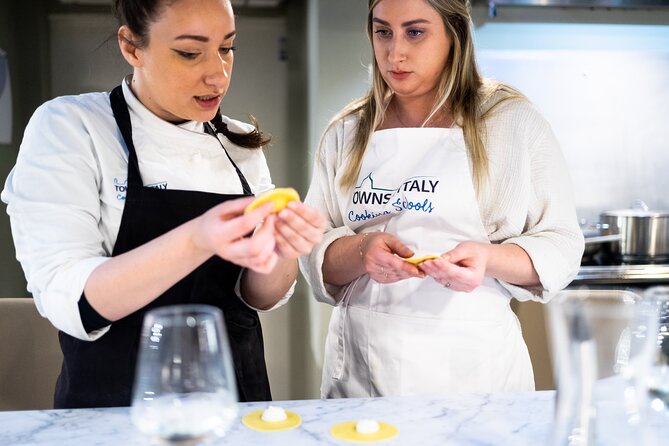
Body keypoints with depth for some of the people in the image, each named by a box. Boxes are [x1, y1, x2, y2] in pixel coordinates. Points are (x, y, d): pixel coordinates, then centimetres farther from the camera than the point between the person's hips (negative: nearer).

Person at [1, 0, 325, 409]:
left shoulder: (240, 144, 1)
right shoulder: (66, 128, -12)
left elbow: (260, 297, 1)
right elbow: (68, 303, -22)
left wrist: (282, 252, -21)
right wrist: (197, 241, -36)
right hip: (117, 404, -4)